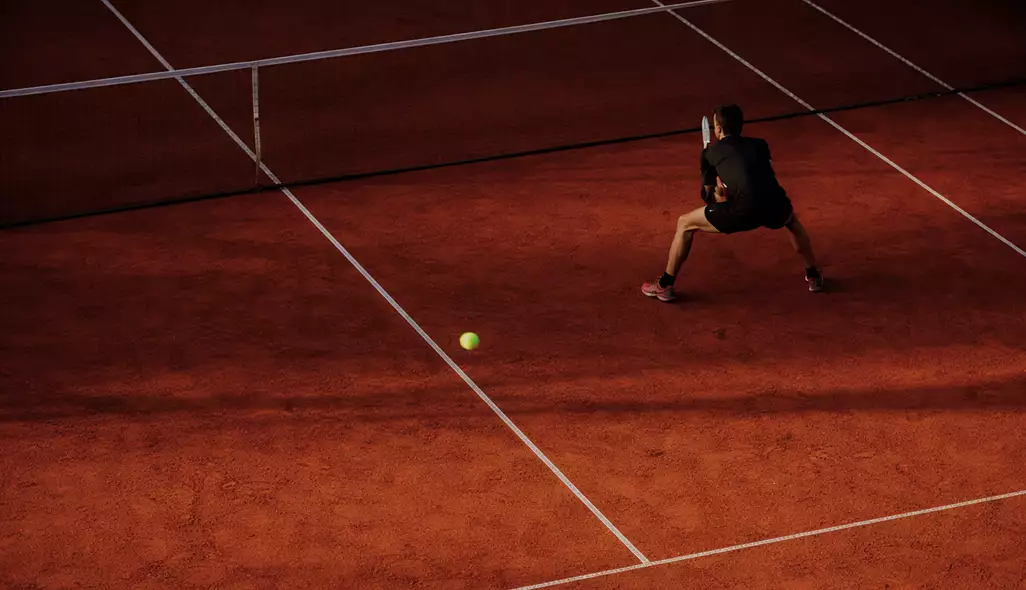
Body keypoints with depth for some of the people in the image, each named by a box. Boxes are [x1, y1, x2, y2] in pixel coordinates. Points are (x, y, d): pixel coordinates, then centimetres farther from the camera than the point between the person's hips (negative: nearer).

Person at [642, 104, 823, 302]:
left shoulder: (711, 152, 20)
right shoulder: (760, 144, 26)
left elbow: (709, 195, 28)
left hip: (745, 211, -3)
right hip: (775, 207, 3)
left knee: (685, 224, 19)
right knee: (792, 220, 43)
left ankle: (665, 285, 21)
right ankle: (813, 275, 47)